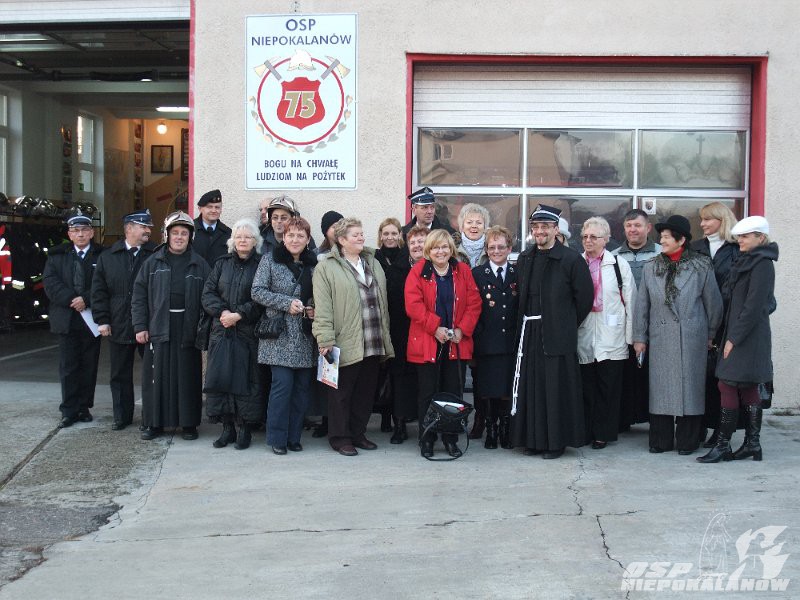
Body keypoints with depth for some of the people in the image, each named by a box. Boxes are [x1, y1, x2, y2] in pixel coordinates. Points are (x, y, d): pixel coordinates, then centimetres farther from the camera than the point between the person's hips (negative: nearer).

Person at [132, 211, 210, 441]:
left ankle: (189, 423, 14)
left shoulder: (199, 265, 5)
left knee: (188, 377, 3)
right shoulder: (153, 263, 7)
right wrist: (140, 327, -1)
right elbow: (139, 296, 6)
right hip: (158, 330, 1)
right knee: (157, 377, 4)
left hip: (188, 331, -1)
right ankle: (154, 422, 15)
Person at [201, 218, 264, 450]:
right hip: (221, 330, 4)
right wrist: (222, 311, -10)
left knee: (247, 378, -3)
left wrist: (238, 315, -15)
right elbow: (207, 293, 7)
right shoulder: (222, 263, 13)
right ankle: (227, 428, 12)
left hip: (249, 333, -3)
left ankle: (245, 429, 7)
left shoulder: (261, 265, 1)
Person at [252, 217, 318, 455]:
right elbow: (258, 291, -5)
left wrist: (315, 310, -2)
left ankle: (294, 437, 15)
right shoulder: (270, 260, 1)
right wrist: (287, 303, -14)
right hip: (279, 335, -4)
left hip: (305, 337, 4)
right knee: (282, 384, -9)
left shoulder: (314, 264, 11)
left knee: (302, 386, 4)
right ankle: (277, 438, 3)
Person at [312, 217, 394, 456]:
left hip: (373, 344, 6)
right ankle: (339, 437, 15)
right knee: (342, 393, 3)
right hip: (345, 344, -6)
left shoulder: (374, 264, 16)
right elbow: (322, 307, -10)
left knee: (366, 391, 12)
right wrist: (326, 340, -17)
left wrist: (385, 336, 16)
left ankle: (358, 433, 25)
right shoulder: (326, 268, -5)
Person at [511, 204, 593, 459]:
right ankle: (534, 438, 18)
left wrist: (568, 323, 2)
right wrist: (525, 324, 10)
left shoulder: (571, 259, -6)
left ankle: (556, 441, 9)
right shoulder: (524, 260, 11)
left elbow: (585, 297, -3)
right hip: (529, 333, 5)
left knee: (557, 387, -1)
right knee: (531, 387, 8)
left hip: (558, 335, -5)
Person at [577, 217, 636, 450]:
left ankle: (603, 433, 14)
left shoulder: (619, 265, 1)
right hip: (584, 335, 2)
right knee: (586, 385, 6)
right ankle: (586, 432, 16)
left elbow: (630, 301, 2)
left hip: (610, 337, -1)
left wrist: (630, 336, -1)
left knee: (608, 386, 3)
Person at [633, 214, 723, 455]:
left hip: (691, 338, -2)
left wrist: (710, 334, 9)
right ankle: (661, 440, 12)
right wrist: (639, 337, 7)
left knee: (690, 385, 3)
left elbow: (713, 302, 5)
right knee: (661, 387, 3)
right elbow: (641, 305, 8)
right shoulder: (651, 268, 6)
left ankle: (687, 441, 13)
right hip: (661, 338, 2)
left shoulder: (701, 267, -1)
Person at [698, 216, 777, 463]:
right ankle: (752, 444, 16)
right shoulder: (748, 261, 15)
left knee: (728, 386, -8)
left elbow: (754, 306, -19)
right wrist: (731, 335, 12)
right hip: (738, 334, 9)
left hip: (748, 337, -9)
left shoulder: (762, 264, -14)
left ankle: (722, 446, -3)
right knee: (747, 390, 11)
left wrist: (734, 338, -18)